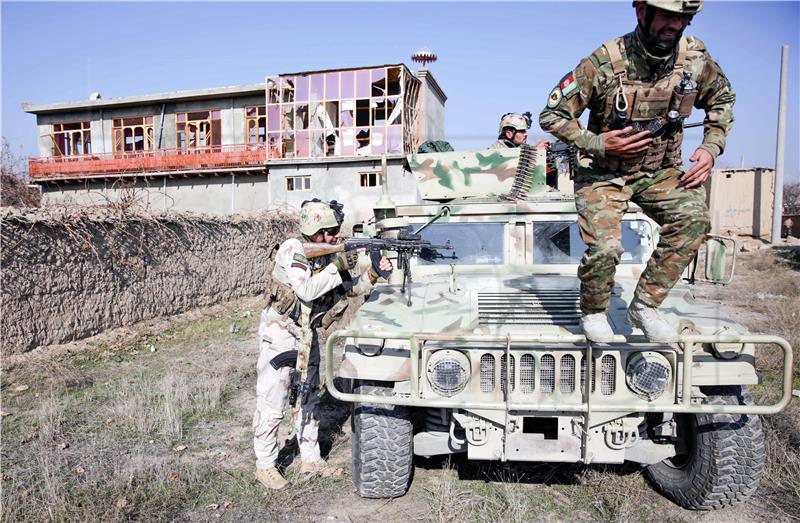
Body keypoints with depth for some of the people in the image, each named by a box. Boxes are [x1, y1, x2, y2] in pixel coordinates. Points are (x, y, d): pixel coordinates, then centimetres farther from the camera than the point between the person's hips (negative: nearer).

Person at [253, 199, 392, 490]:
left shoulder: (329, 253, 0)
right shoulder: (293, 250, -21)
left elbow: (351, 288, 3)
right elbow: (307, 291, -32)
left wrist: (373, 273, -13)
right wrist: (336, 266, -27)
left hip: (307, 334, 8)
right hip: (280, 333, -7)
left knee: (309, 398, 15)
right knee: (272, 405, 1)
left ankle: (310, 459, 28)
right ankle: (264, 466, 15)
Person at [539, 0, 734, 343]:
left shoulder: (696, 57, -8)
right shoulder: (604, 62, -20)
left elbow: (721, 99, 12)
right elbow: (551, 115, -14)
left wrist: (711, 148, -2)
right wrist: (599, 145, -23)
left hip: (660, 171, 4)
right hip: (603, 173, -4)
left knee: (693, 217, -24)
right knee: (604, 248, -24)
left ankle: (645, 306, -7)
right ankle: (593, 312, 8)